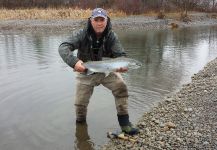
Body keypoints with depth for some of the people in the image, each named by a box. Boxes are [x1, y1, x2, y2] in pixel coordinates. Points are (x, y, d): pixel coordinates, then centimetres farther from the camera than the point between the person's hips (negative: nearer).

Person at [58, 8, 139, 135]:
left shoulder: (112, 36, -14)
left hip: (107, 70, 0)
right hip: (86, 72, 0)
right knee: (80, 102, 1)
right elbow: (63, 47, -28)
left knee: (121, 87, -25)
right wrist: (74, 62, -48)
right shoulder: (83, 35, -18)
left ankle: (124, 123, -13)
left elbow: (121, 55, -19)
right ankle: (80, 123, 34)